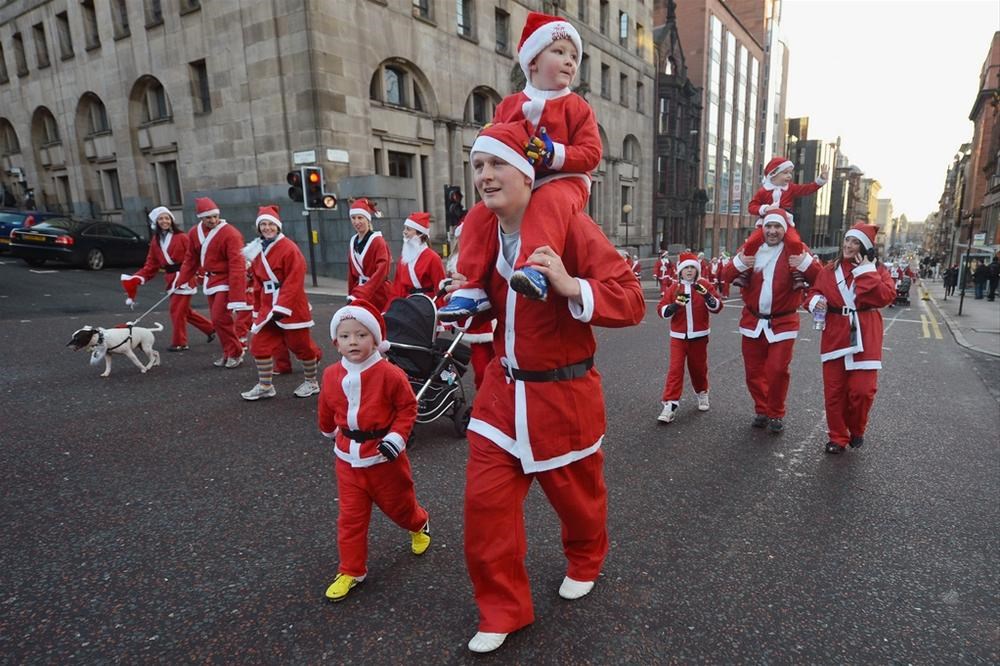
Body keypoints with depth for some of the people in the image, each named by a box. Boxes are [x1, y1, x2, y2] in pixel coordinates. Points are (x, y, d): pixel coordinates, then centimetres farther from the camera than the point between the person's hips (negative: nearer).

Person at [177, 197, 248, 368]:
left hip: (226, 281, -7)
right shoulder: (194, 233, 4)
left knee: (220, 318, -12)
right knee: (217, 320, 12)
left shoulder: (230, 234, -19)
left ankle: (235, 354, 4)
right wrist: (181, 281, 14)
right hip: (210, 281, 7)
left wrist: (236, 296, -28)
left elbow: (237, 265, -24)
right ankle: (228, 354, 25)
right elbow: (191, 259, 16)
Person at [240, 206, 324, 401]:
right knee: (260, 344, 5)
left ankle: (311, 382, 21)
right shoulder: (258, 251, 11)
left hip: (291, 306, -7)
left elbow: (293, 282, -18)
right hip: (267, 306, 7)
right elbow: (258, 282, 17)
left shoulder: (289, 248, -13)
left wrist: (281, 308, -22)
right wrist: (258, 308, 14)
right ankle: (265, 386, 18)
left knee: (300, 344, 3)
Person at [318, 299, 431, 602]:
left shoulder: (390, 374, -20)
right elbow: (327, 409, 15)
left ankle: (419, 525, 50)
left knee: (398, 504, 17)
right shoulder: (331, 376, -4)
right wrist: (329, 432, 29)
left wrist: (396, 437, -20)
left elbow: (408, 407, -12)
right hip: (348, 458, 3)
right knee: (350, 516, 7)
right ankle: (351, 570, 23)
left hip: (384, 455, -3)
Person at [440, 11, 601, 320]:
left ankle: (536, 269, -56)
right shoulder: (509, 104, 13)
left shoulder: (577, 106, 5)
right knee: (480, 215, -17)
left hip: (563, 181, -4)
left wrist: (556, 154, -20)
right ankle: (472, 288, -17)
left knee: (549, 202, -39)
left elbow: (591, 153, -5)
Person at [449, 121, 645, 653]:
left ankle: (584, 563, 52)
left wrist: (571, 287, -34)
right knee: (484, 499, 4)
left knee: (575, 491, 18)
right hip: (502, 389, 5)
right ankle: (502, 609, 27)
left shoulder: (570, 227, -17)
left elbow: (631, 301, -19)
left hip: (563, 391, -4)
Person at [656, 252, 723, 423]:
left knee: (698, 367, 13)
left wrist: (706, 294, -26)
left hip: (699, 336, 0)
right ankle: (670, 405, -9)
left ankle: (702, 393, 39)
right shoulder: (674, 288, 2)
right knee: (675, 369, -8)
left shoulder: (705, 285, 0)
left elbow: (717, 307, -10)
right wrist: (675, 305, -23)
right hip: (678, 336, 0)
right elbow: (662, 311, -4)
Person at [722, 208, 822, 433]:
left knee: (777, 371, -4)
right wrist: (739, 263, -18)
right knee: (753, 371, 11)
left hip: (782, 323, -3)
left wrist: (806, 263, -27)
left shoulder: (795, 250, -5)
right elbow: (728, 277, 2)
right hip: (753, 321, 3)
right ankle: (761, 410, 30)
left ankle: (776, 414, 18)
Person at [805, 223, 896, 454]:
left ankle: (856, 430, 22)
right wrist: (816, 301, -10)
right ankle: (838, 437, 19)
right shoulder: (829, 270, 7)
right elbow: (814, 291, 12)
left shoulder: (877, 270, 2)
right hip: (835, 336, 2)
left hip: (864, 338, -2)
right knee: (834, 391, 4)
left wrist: (866, 271, -12)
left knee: (862, 390, -6)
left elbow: (886, 296, -13)